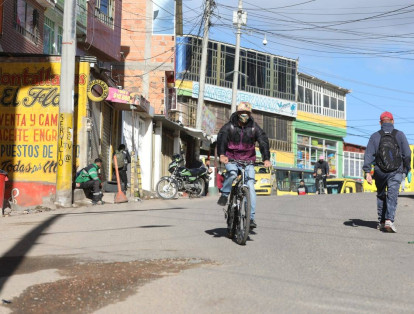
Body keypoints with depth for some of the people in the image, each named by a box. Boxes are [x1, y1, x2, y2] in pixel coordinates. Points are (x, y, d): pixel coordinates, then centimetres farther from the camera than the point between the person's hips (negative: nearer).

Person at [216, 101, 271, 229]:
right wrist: (221, 154, -32)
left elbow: (263, 141, -2)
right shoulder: (229, 126, 0)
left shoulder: (254, 127, 6)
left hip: (248, 161, 1)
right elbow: (221, 138, -13)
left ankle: (251, 217, -10)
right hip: (231, 159, -1)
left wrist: (266, 159, -18)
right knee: (232, 173, -35)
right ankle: (224, 195, -10)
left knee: (250, 186, -11)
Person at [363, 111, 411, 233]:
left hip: (380, 172, 1)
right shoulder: (400, 135, 2)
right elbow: (407, 154, 1)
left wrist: (367, 172, -7)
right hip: (396, 172, -1)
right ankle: (389, 220, -23)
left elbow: (368, 155, -6)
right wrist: (407, 169, 13)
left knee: (381, 196, 16)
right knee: (392, 195, -6)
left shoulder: (375, 136, 2)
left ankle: (381, 222, 20)